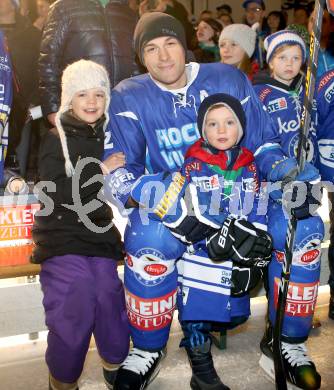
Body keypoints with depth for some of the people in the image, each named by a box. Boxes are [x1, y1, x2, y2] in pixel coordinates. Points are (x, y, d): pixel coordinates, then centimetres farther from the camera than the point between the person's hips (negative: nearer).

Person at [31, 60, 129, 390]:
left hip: (100, 236, 4)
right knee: (73, 313, -9)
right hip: (62, 237, -3)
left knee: (110, 303, 0)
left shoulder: (109, 136, 11)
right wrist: (100, 170, -14)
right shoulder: (55, 139, -1)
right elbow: (56, 193, -14)